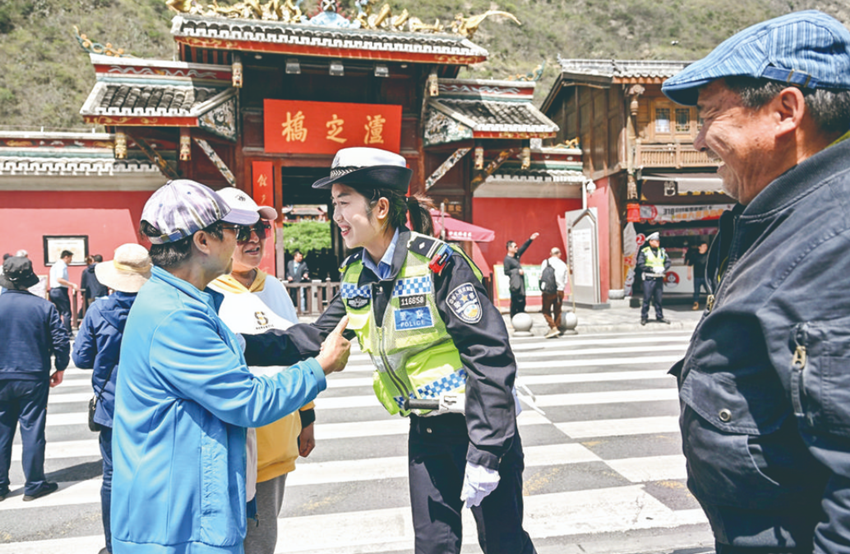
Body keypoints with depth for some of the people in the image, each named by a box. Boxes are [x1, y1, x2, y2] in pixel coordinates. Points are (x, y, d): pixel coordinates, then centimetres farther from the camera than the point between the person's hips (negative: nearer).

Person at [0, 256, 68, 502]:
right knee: (32, 431, 6)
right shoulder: (44, 306, -9)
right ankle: (34, 485, 13)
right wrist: (60, 368, 8)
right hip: (34, 379, -1)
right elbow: (61, 341, -7)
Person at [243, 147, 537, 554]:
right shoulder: (356, 275, 1)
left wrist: (483, 454, -24)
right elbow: (318, 337, 7)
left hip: (478, 424, -6)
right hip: (425, 429, 6)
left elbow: (489, 355, -23)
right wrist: (243, 346, -6)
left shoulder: (437, 263, -22)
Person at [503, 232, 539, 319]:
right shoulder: (507, 259, -12)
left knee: (522, 302, 11)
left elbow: (524, 247, 18)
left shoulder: (516, 255, 11)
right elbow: (506, 272, -16)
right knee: (515, 302, -6)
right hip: (515, 284, -9)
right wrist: (518, 271, -15)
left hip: (520, 283, 9)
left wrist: (530, 239, 11)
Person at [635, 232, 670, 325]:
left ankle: (659, 317, 18)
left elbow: (668, 262, 7)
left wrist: (663, 269, -13)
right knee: (646, 299, -1)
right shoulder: (644, 251, -2)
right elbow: (640, 264, -9)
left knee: (658, 299, 9)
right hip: (648, 279, -4)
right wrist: (653, 269, -15)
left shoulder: (662, 251, 11)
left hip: (659, 278, 4)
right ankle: (644, 317, 8)